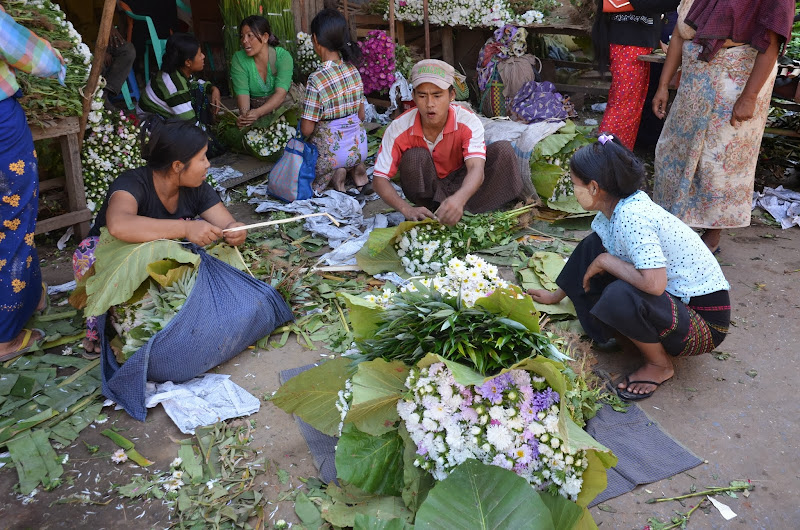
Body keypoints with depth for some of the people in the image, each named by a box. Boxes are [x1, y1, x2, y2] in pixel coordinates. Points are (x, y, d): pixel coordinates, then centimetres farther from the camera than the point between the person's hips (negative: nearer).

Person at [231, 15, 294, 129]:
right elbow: (242, 93, -13)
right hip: (253, 111, 2)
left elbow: (281, 93, -22)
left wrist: (258, 112, -39)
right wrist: (244, 114, -36)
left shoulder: (283, 56, -10)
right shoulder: (238, 59, -3)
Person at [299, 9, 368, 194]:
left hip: (330, 150, -5)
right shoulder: (353, 70, -3)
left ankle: (334, 173, -3)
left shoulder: (317, 79, -22)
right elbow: (361, 115, 7)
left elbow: (307, 129, -18)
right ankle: (356, 167, 8)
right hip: (358, 148, 6)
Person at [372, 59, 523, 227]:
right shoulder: (399, 128, -24)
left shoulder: (467, 122, -27)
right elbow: (379, 179, -23)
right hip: (424, 187, -1)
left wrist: (459, 199, -66)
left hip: (460, 184, 1)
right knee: (414, 156, -32)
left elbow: (477, 169, -42)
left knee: (503, 150, -22)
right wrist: (407, 210, -42)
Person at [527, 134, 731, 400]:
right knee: (594, 246, 1)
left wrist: (605, 261, -23)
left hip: (705, 321, -8)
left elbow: (654, 283, -39)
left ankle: (659, 364, -4)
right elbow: (592, 256, 14)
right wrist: (556, 295, 21)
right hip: (675, 296, 9)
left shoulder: (631, 217, -29)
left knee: (620, 297, -35)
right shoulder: (616, 207, -1)